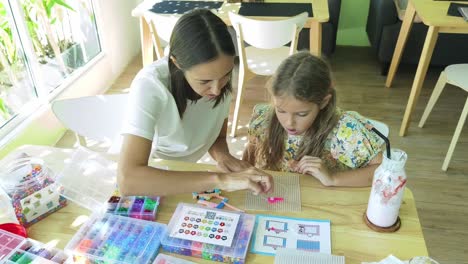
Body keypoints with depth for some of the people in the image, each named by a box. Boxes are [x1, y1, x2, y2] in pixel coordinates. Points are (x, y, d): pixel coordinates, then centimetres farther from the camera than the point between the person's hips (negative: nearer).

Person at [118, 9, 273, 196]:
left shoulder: (219, 76, -13)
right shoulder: (151, 85, -27)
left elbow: (218, 137, 1)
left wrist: (222, 156, -20)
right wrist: (219, 179, -38)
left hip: (188, 177, 3)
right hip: (150, 180, -3)